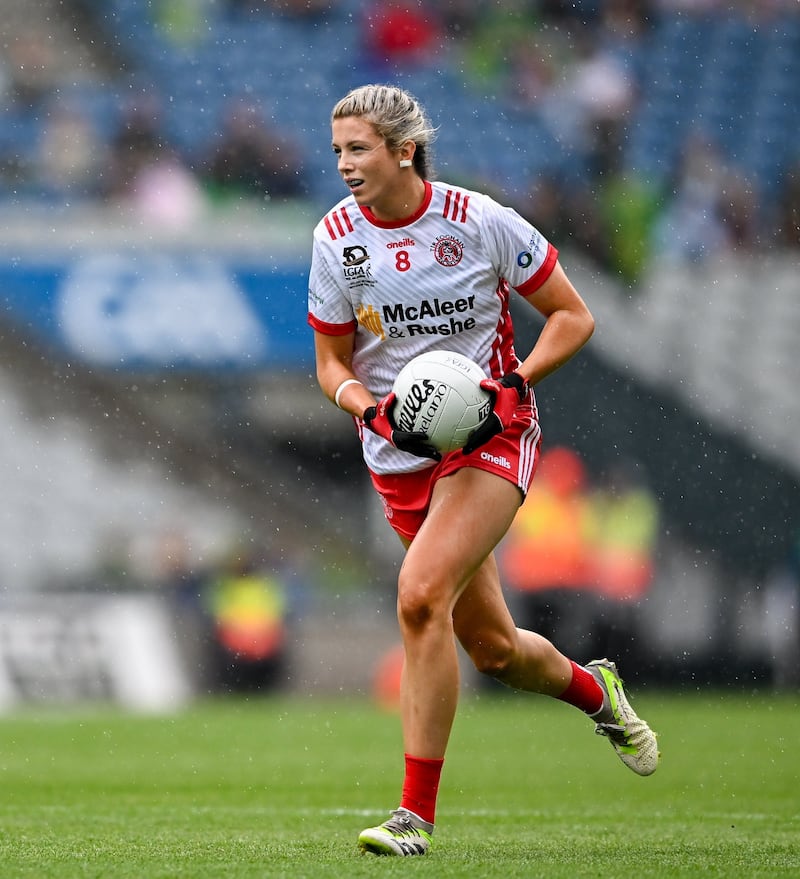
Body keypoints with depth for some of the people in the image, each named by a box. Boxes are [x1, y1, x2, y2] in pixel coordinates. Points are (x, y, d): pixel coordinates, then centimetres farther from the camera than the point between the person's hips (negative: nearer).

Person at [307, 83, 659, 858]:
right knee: (491, 648, 8)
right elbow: (331, 363, 6)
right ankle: (594, 690, 44)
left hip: (490, 438, -4)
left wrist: (513, 383, -17)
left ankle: (416, 813, -18)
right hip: (401, 456, 4)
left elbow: (573, 317, -2)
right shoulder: (336, 237, -3)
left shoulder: (479, 221, -11)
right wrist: (372, 409, -15)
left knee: (420, 596, -25)